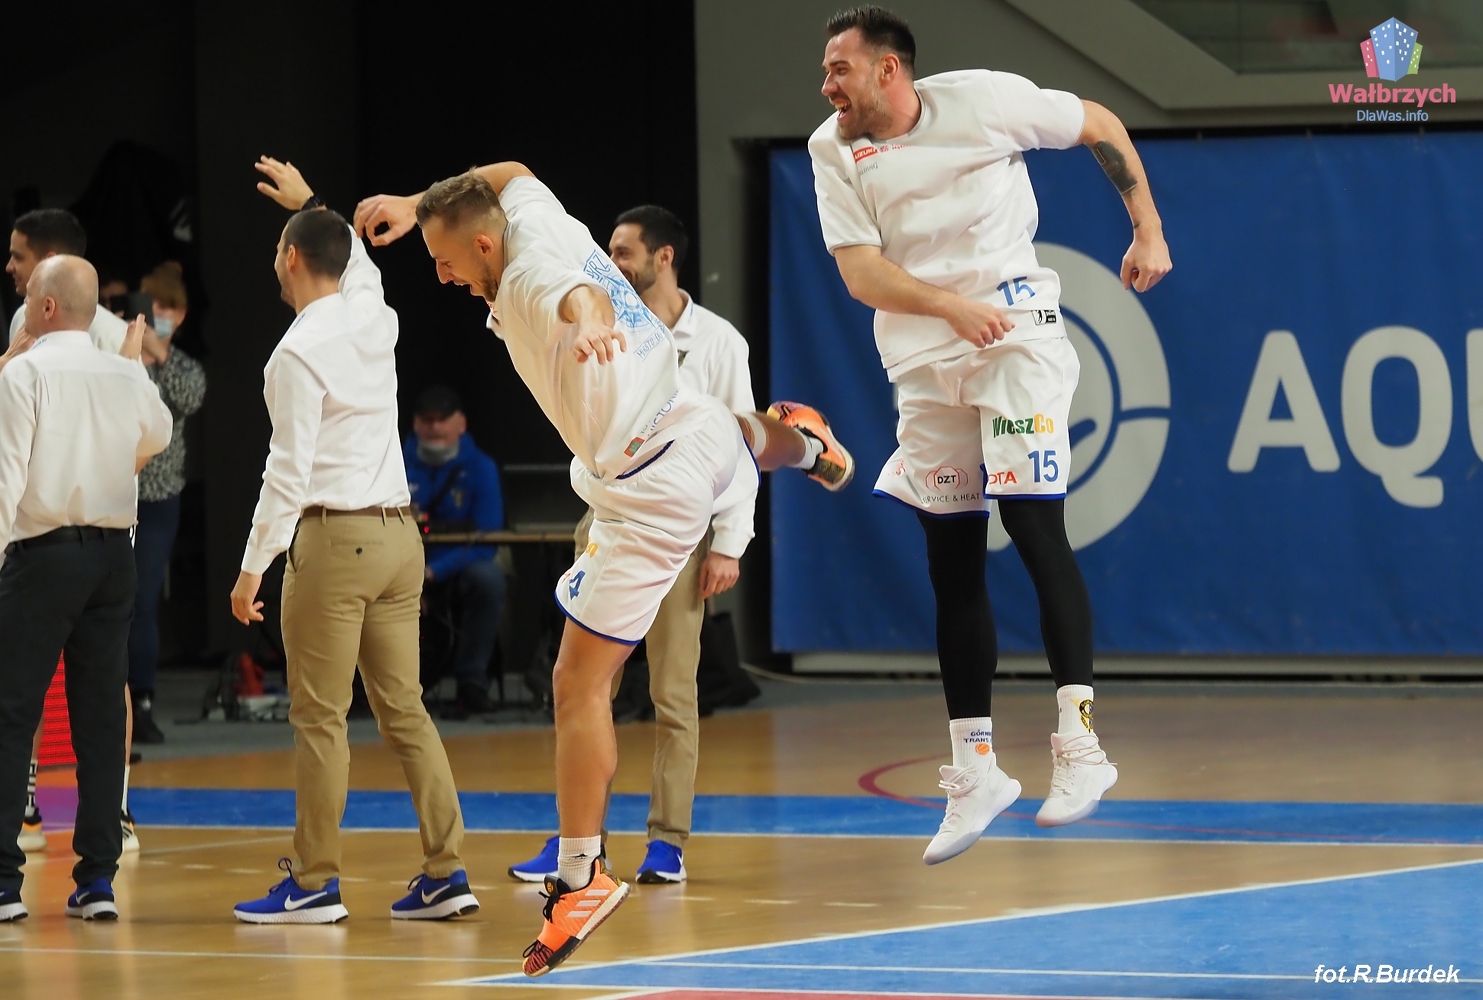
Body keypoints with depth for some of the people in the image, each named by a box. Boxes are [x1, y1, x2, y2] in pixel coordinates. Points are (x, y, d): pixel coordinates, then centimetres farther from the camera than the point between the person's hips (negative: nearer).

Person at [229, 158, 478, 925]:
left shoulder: (299, 353, -11)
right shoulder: (374, 320, 9)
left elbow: (289, 470, -15)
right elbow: (358, 263, 35)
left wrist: (254, 566, -11)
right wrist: (309, 203, 46)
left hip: (335, 537, -7)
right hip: (399, 531, 7)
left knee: (319, 718, -3)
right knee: (403, 709, 8)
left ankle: (314, 884, -1)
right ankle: (444, 873, 4)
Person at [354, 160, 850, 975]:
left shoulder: (531, 279, -25)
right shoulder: (537, 215, 1)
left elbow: (578, 291, -50)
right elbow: (508, 175, 26)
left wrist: (589, 319, -72)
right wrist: (416, 205, 20)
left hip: (650, 494, -10)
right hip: (706, 436, 10)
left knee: (579, 686, -10)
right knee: (739, 432, 49)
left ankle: (580, 877, -12)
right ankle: (811, 447, 82)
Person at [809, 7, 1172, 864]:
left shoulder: (984, 100, -10)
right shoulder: (833, 150, -1)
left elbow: (1100, 126, 4)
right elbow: (860, 271, -10)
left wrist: (1148, 230, 1)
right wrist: (950, 306, -26)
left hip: (1014, 331, -4)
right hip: (923, 363, 4)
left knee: (1034, 523, -16)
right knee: (952, 563, 5)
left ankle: (1081, 745, -14)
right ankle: (975, 774, 12)